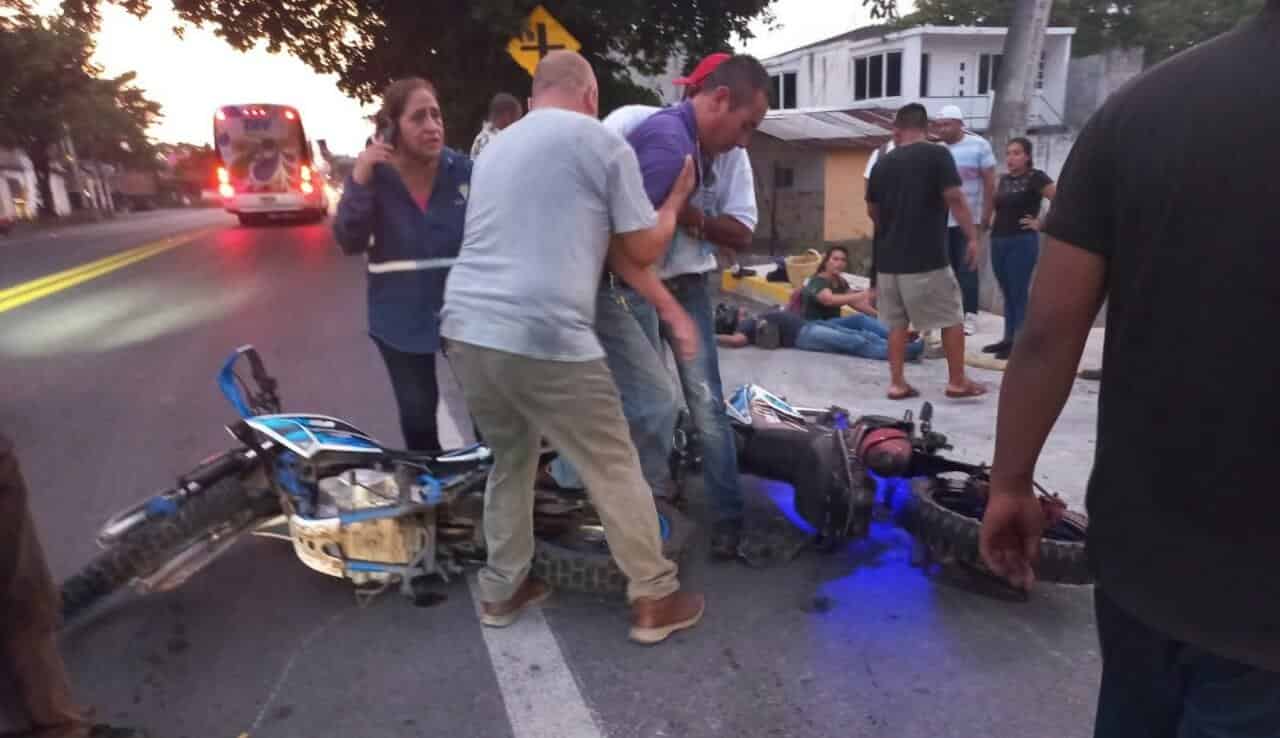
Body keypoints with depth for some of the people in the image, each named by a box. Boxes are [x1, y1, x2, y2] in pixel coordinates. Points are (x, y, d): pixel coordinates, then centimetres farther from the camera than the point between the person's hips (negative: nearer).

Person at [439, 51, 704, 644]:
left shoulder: (497, 147, 25)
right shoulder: (604, 143, 2)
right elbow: (642, 248, 7)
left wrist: (670, 308, 21)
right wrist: (677, 198, 25)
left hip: (466, 329, 7)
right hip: (543, 338, -7)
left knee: (511, 458, 25)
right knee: (615, 470, 9)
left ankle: (501, 589, 34)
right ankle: (654, 599, 20)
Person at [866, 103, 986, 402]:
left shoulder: (883, 163, 9)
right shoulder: (937, 155, -5)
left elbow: (873, 211, 19)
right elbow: (955, 198, -13)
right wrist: (973, 237, -6)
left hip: (889, 258, 4)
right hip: (927, 258, -4)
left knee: (897, 322, 12)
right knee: (952, 319, 9)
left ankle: (897, 384, 11)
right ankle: (957, 382, 13)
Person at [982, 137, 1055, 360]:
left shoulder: (1035, 178, -7)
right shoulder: (1004, 179, 14)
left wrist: (1041, 223, -13)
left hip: (1022, 242, -7)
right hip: (998, 241, 7)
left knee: (1019, 294, -5)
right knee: (1007, 293, 12)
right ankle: (1009, 339, 18)